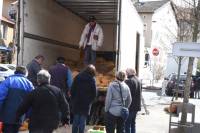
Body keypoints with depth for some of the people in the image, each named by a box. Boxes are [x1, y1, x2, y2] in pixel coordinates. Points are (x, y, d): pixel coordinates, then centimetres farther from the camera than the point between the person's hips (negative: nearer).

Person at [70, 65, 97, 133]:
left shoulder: (78, 77, 1)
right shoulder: (92, 79, -7)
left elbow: (72, 90, 1)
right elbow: (94, 93, -8)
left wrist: (73, 99, 11)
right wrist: (90, 100, 8)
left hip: (76, 102, 3)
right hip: (86, 104, -3)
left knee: (76, 120, 12)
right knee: (82, 121, 3)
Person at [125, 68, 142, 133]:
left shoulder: (128, 81, -17)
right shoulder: (138, 80, 10)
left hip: (130, 106, -8)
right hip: (137, 106, 8)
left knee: (127, 123, -2)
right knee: (133, 123, 18)